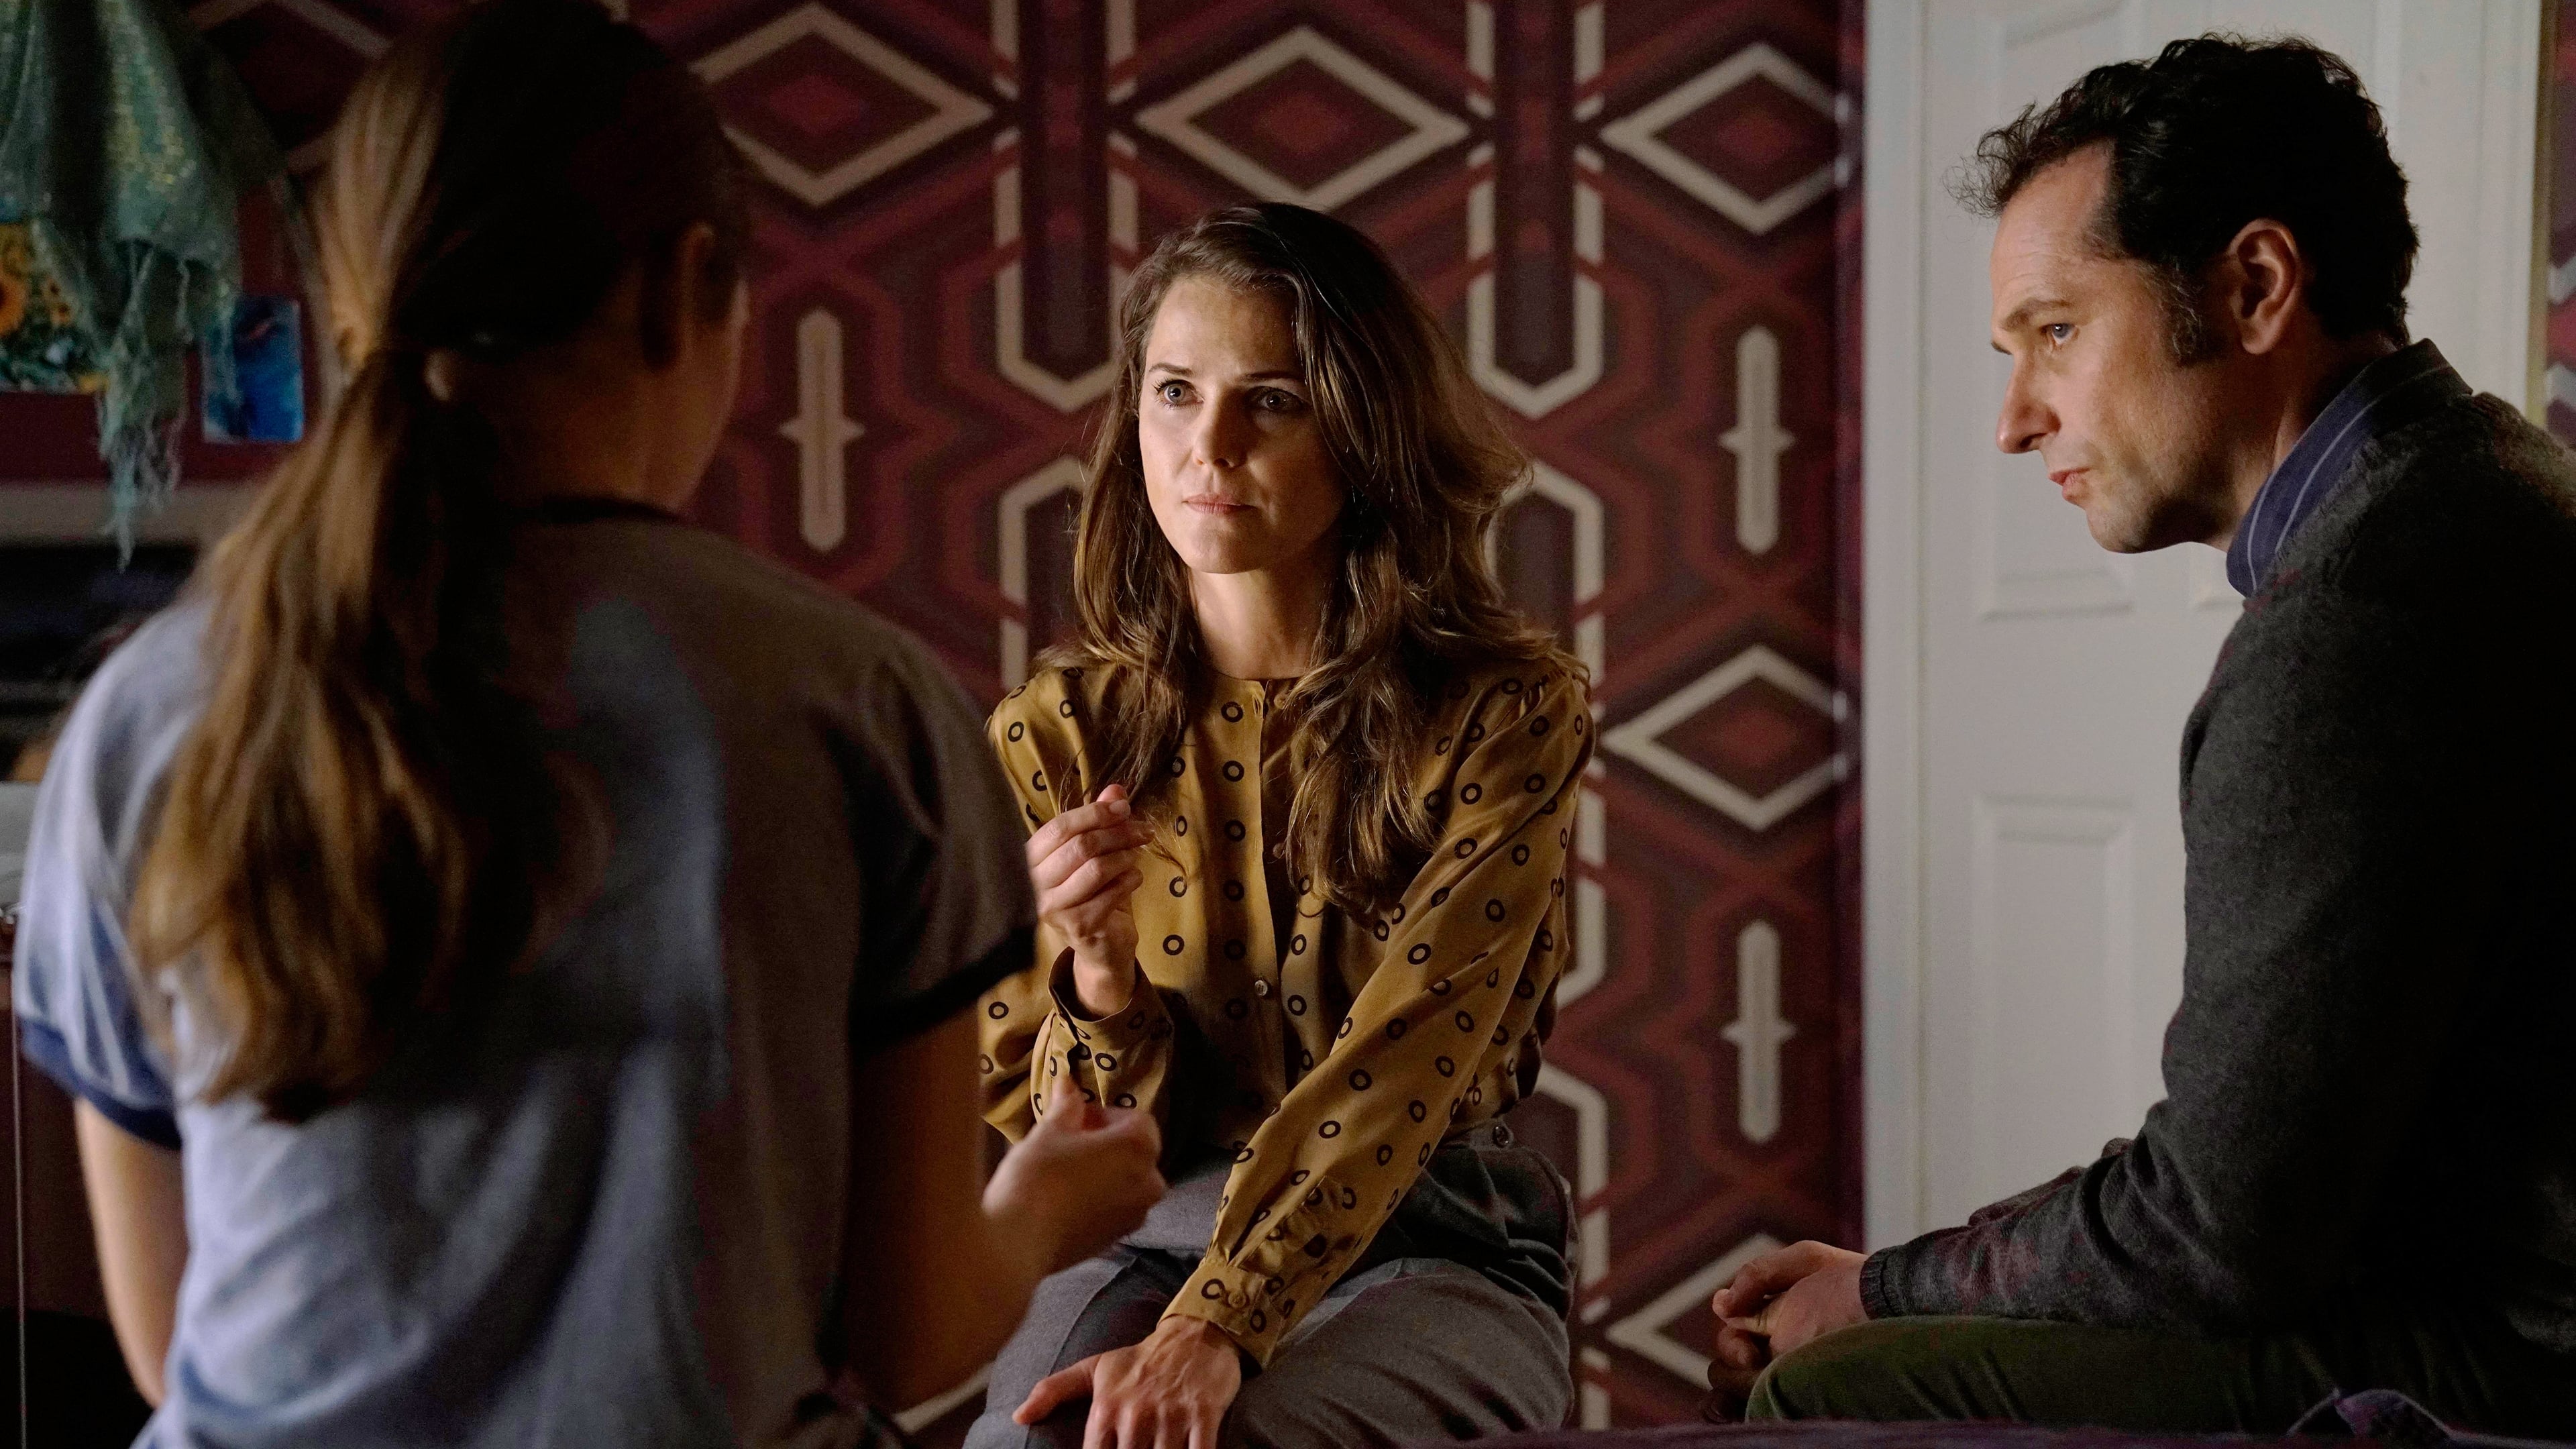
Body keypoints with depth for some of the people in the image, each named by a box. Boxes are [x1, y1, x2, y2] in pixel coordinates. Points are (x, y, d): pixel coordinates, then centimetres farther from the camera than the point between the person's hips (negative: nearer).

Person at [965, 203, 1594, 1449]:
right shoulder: (1054, 732, 0)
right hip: (1140, 1241, 2)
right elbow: (1045, 1150, 4)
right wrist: (1102, 980, -18)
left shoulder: (1505, 713, -7)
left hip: (1426, 1252, -2)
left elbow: (1400, 1063, -16)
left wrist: (1215, 1332, -28)